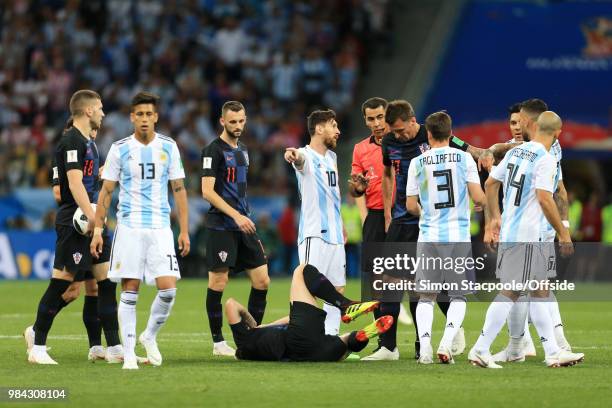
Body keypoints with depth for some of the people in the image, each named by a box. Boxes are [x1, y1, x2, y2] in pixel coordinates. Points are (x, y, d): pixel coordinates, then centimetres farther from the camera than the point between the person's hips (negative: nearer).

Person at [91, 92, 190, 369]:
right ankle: (129, 353, 4)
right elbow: (106, 191, 6)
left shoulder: (168, 147, 6)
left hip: (160, 227, 1)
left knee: (168, 288, -9)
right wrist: (97, 229, 0)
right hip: (128, 227, -1)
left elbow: (179, 190, 10)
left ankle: (150, 337, 15)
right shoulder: (120, 149, 2)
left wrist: (184, 231, 5)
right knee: (129, 291, -3)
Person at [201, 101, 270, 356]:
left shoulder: (242, 150, 16)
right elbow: (207, 191, -15)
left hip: (243, 225, 8)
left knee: (262, 280, 2)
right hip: (221, 227, -8)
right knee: (218, 283, -2)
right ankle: (218, 342, 4)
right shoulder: (214, 150, -9)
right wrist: (236, 216, -21)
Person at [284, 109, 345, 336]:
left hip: (335, 235, 8)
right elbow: (300, 158, -35)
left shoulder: (331, 157, 15)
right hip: (314, 235, -8)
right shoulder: (307, 156, -9)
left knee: (338, 290, 7)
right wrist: (293, 155, -59)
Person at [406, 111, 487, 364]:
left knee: (426, 296, 8)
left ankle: (424, 344, -10)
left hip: (429, 237, 1)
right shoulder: (464, 158, 0)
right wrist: (485, 203, 19)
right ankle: (447, 342, -10)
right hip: (459, 236, -1)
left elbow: (411, 206, 5)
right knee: (459, 296, 9)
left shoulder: (417, 163, 3)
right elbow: (478, 198, -4)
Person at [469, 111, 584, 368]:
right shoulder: (545, 160, -14)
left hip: (509, 232, 9)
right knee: (510, 293, -3)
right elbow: (544, 199, -21)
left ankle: (553, 352, 16)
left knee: (539, 292, 13)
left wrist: (495, 217, 28)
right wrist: (564, 234, -14)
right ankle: (480, 351, -2)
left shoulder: (516, 152, 10)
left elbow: (490, 183, 18)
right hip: (530, 236, -9)